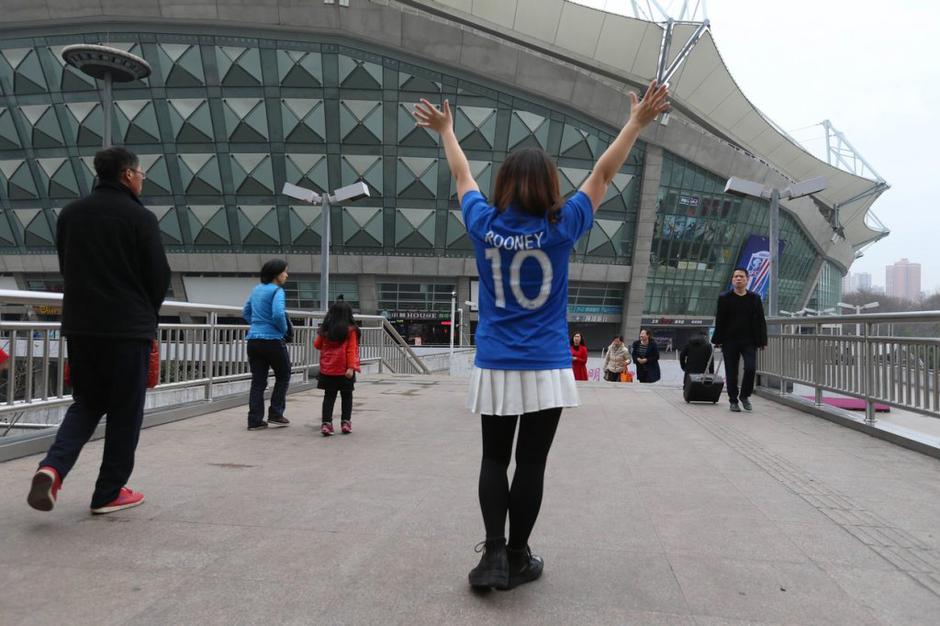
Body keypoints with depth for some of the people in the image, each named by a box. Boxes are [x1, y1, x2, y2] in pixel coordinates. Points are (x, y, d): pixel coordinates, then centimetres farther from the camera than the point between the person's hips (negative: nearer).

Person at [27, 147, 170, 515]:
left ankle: (53, 466, -4)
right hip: (128, 328, -5)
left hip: (80, 324, 6)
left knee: (86, 402, 18)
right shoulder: (139, 218, -9)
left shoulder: (70, 214, 9)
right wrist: (146, 314, 11)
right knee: (124, 411, 5)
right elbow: (159, 275, -8)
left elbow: (66, 268, 15)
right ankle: (109, 493, 11)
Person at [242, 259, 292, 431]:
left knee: (258, 381, 9)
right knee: (283, 377, 12)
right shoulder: (277, 291, -11)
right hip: (272, 341, -7)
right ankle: (275, 415, 11)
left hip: (253, 340, 7)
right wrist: (284, 329, -9)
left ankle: (255, 420, 8)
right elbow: (278, 314, -25)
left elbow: (245, 312, 22)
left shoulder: (257, 289, 13)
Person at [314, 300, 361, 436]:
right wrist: (351, 367, -15)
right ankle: (346, 422, 12)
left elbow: (317, 345, 15)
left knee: (329, 396, 9)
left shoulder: (325, 330, 2)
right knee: (347, 396, 13)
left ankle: (326, 423, 3)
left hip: (327, 369, 3)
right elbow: (351, 350, -13)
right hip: (343, 369, -3)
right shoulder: (350, 330, -8)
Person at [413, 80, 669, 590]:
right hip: (545, 370, -2)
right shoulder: (559, 227, -7)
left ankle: (495, 554, 5)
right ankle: (517, 558, 20)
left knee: (494, 459, 14)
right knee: (530, 464, 8)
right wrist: (636, 123, 14)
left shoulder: (484, 224, -2)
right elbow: (603, 173, 3)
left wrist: (445, 130, 32)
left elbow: (462, 175, 15)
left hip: (494, 367, 2)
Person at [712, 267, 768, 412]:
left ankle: (745, 395, 11)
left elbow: (761, 321, 7)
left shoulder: (755, 298, 6)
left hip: (749, 341, 1)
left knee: (751, 368, -12)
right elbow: (719, 321, -1)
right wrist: (718, 340, -6)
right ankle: (733, 401, 16)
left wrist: (762, 341, 1)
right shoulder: (724, 298, 1)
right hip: (730, 341, -1)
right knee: (731, 373, 4)